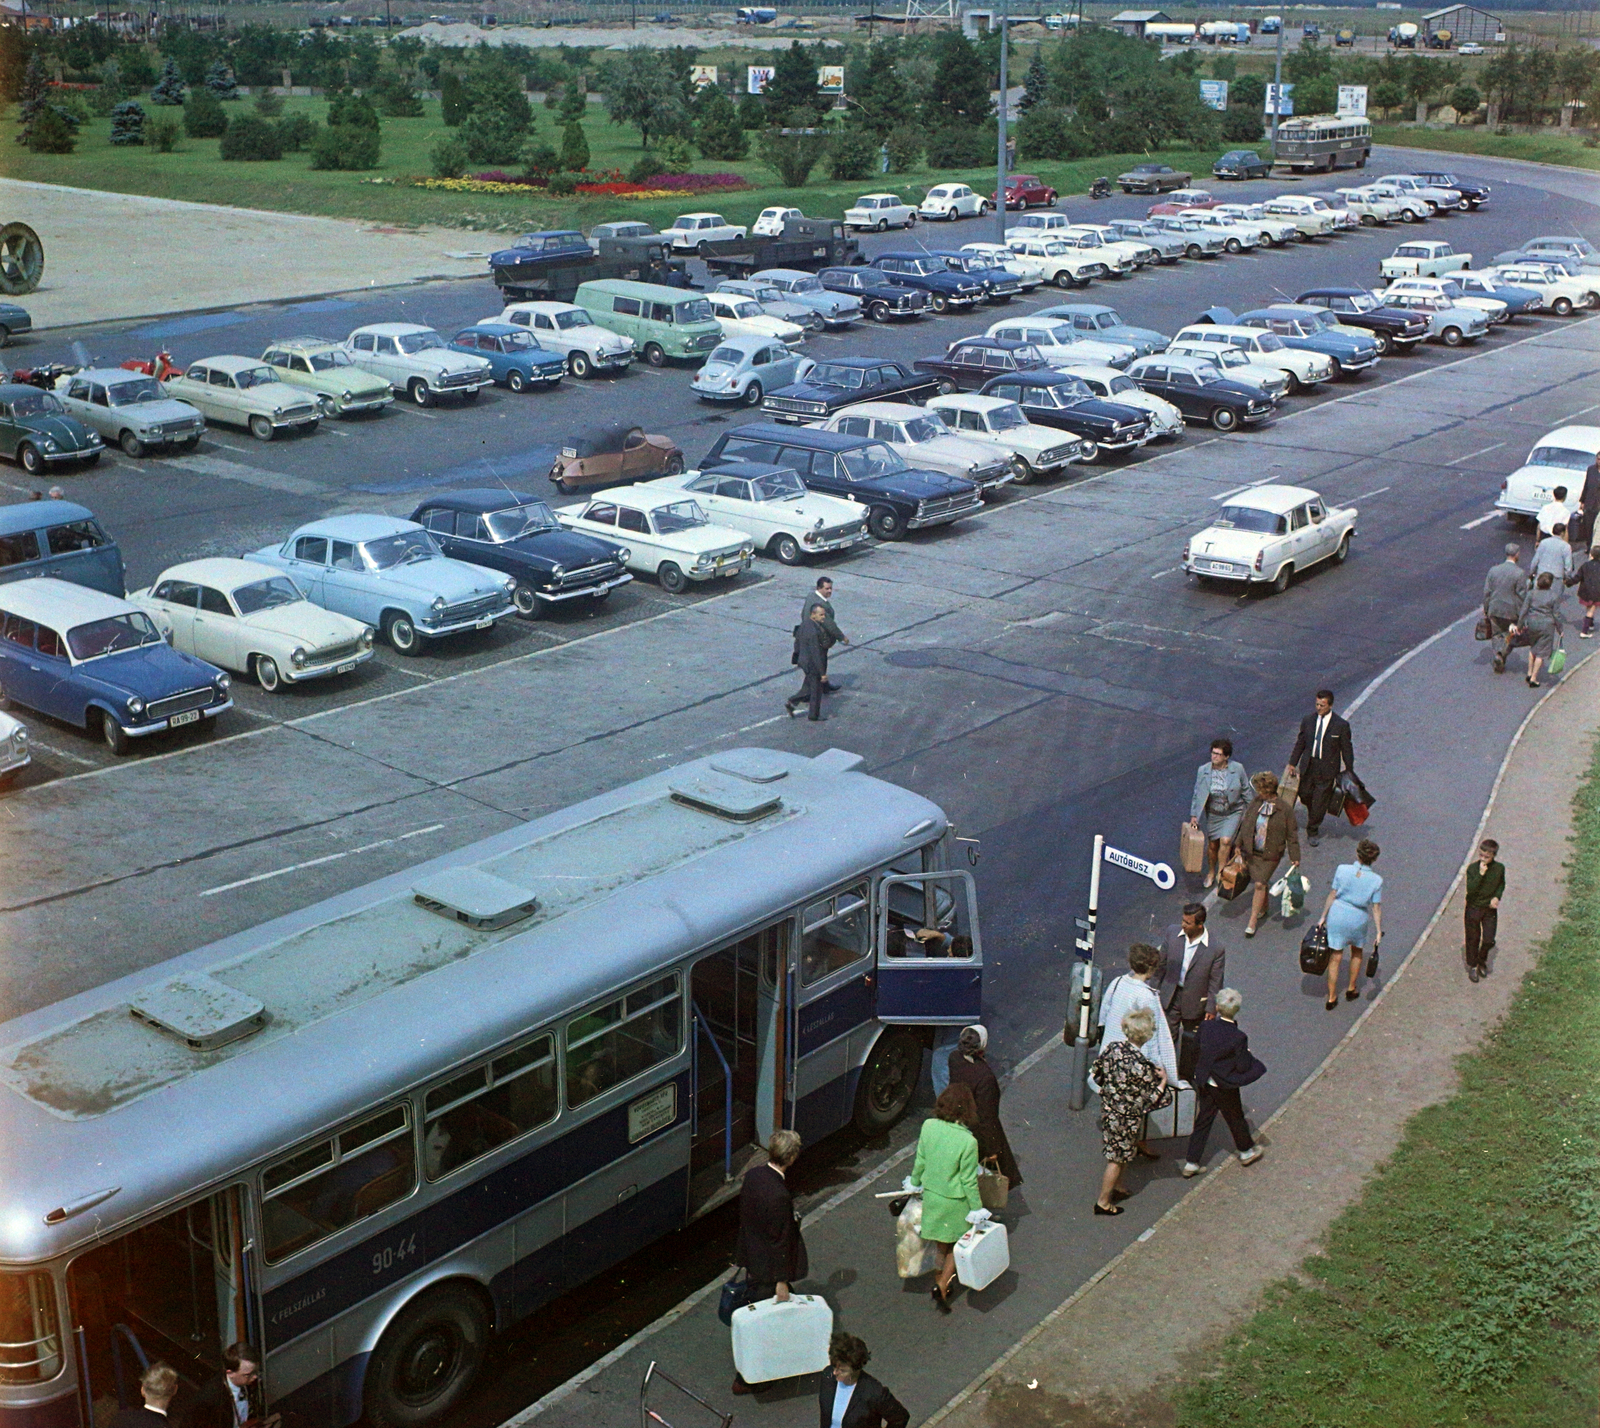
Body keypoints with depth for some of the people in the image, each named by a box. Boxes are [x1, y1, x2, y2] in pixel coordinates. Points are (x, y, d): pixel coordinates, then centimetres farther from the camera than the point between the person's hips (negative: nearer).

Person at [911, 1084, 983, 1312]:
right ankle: (942, 1285, 11)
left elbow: (920, 1162, -2)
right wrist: (977, 1209, -4)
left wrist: (914, 1182, 17)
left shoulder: (928, 1126, -16)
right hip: (955, 1201, -4)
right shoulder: (968, 1142, -27)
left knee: (940, 1246, 25)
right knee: (958, 1246, 20)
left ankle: (939, 1282, 40)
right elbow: (969, 1181, -18)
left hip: (931, 1194, 4)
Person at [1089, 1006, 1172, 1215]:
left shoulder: (1114, 1048, -13)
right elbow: (1151, 1099, -22)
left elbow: (1097, 1073, 2)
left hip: (1108, 1109, 7)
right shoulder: (1142, 1066, -32)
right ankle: (1103, 1202, 27)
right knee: (1117, 1158, 13)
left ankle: (1117, 1188, 47)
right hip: (1126, 1118, -7)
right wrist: (1163, 1080, -8)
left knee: (1115, 1153, 28)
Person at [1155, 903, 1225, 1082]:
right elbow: (1162, 963, 2)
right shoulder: (1172, 933, -12)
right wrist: (1154, 987, 9)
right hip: (1170, 996, 2)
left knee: (1191, 1043, 18)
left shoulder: (1216, 947, -22)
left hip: (1195, 1000, -1)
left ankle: (1186, 1076, 40)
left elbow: (1216, 980, -12)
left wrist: (1211, 1008, -9)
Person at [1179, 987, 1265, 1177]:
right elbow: (1243, 1067, -18)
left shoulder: (1206, 1027, -15)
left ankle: (1191, 1163, 18)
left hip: (1203, 1084, 3)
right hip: (1225, 1087, -3)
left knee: (1202, 1122, 15)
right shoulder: (1238, 1037, -25)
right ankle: (1246, 1151, 46)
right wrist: (1247, 1054, 0)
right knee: (1235, 1119, 21)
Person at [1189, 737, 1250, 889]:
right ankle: (1211, 871, 37)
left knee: (1226, 841, -19)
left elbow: (1245, 791, -1)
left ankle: (1221, 872, -4)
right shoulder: (1203, 770, -12)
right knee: (1212, 844, 11)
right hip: (1213, 814, 2)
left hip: (1233, 813, -2)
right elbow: (1197, 794, -2)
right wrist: (1194, 815, -3)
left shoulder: (1237, 769, -14)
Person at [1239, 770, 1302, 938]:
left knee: (1260, 885, -6)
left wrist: (1295, 857, -5)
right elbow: (1245, 823, 9)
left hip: (1270, 855, -4)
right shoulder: (1256, 802, -4)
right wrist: (1239, 844, 14)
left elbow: (1292, 835, -7)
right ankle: (1263, 908, 41)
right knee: (1260, 882, 16)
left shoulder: (1285, 809, -16)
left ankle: (1252, 922, 2)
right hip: (1252, 851, 4)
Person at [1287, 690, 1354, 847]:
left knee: (1319, 802, 3)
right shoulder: (1308, 721, -1)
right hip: (1308, 766, 3)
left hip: (1327, 769, -3)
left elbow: (1347, 750, -4)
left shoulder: (1341, 725, -11)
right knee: (1305, 795, 11)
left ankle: (1312, 832, 22)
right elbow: (1300, 744, 8)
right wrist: (1292, 764, 8)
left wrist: (1349, 773, -1)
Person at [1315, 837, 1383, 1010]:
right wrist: (1378, 932, 2)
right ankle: (1351, 990, 40)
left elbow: (1332, 895, -7)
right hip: (1358, 919, 0)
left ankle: (1332, 998, 18)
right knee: (1357, 953, 28)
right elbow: (1376, 908, -7)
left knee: (1335, 958, 11)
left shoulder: (1342, 870, -14)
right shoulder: (1376, 881, -13)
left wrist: (1323, 917, 4)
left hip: (1337, 916, 0)